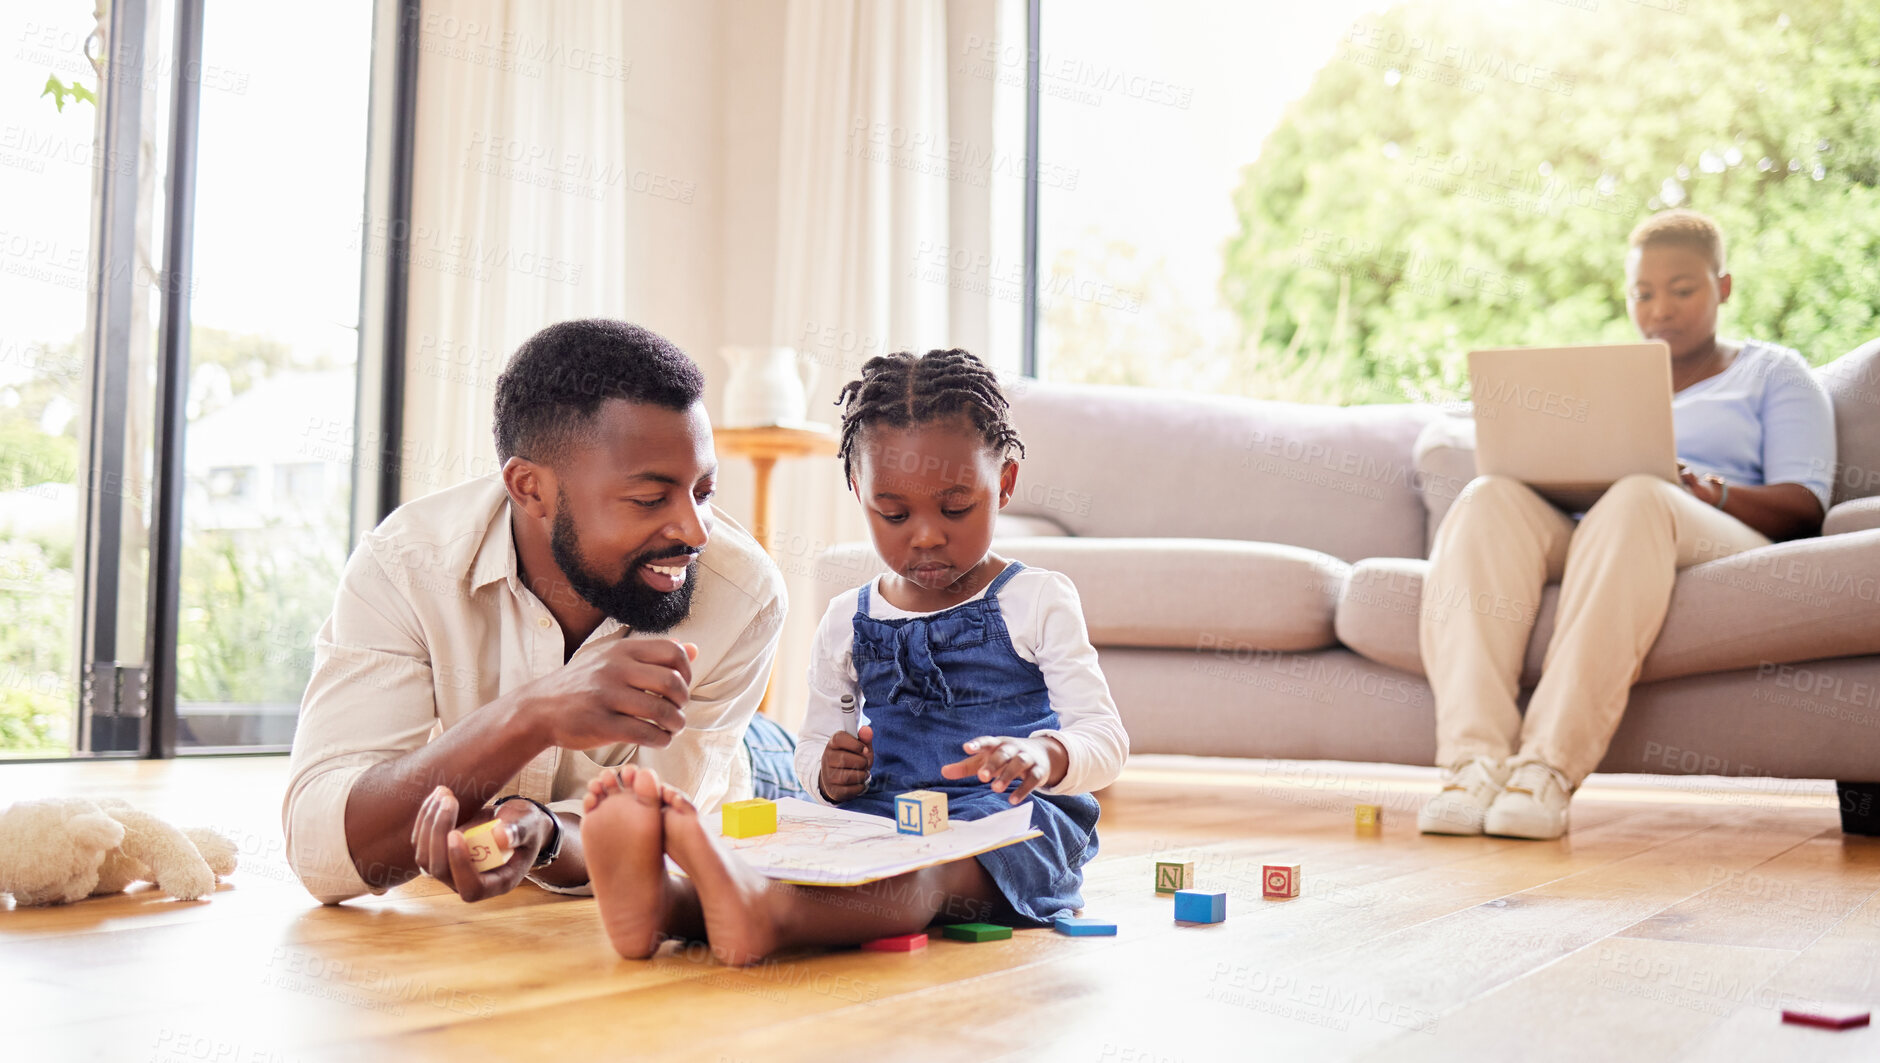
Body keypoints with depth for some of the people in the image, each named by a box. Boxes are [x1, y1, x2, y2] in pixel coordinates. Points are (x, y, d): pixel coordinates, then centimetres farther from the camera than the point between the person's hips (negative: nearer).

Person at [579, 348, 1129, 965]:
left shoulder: (1038, 602, 3)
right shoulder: (849, 621, 14)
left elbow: (1105, 736, -2)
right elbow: (811, 747, 21)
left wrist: (1043, 757, -27)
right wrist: (828, 771, -6)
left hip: (1009, 822, -4)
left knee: (929, 864, -38)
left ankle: (768, 913, -68)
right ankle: (663, 903, -61)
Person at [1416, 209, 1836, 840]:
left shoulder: (1773, 372, 21)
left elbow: (1804, 505, 6)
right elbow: (1541, 464, 21)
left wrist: (1699, 487, -13)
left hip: (1718, 541, -3)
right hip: (1576, 536, 3)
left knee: (1636, 500, -39)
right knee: (1490, 499, -31)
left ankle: (1549, 766, -49)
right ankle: (1474, 762, -47)